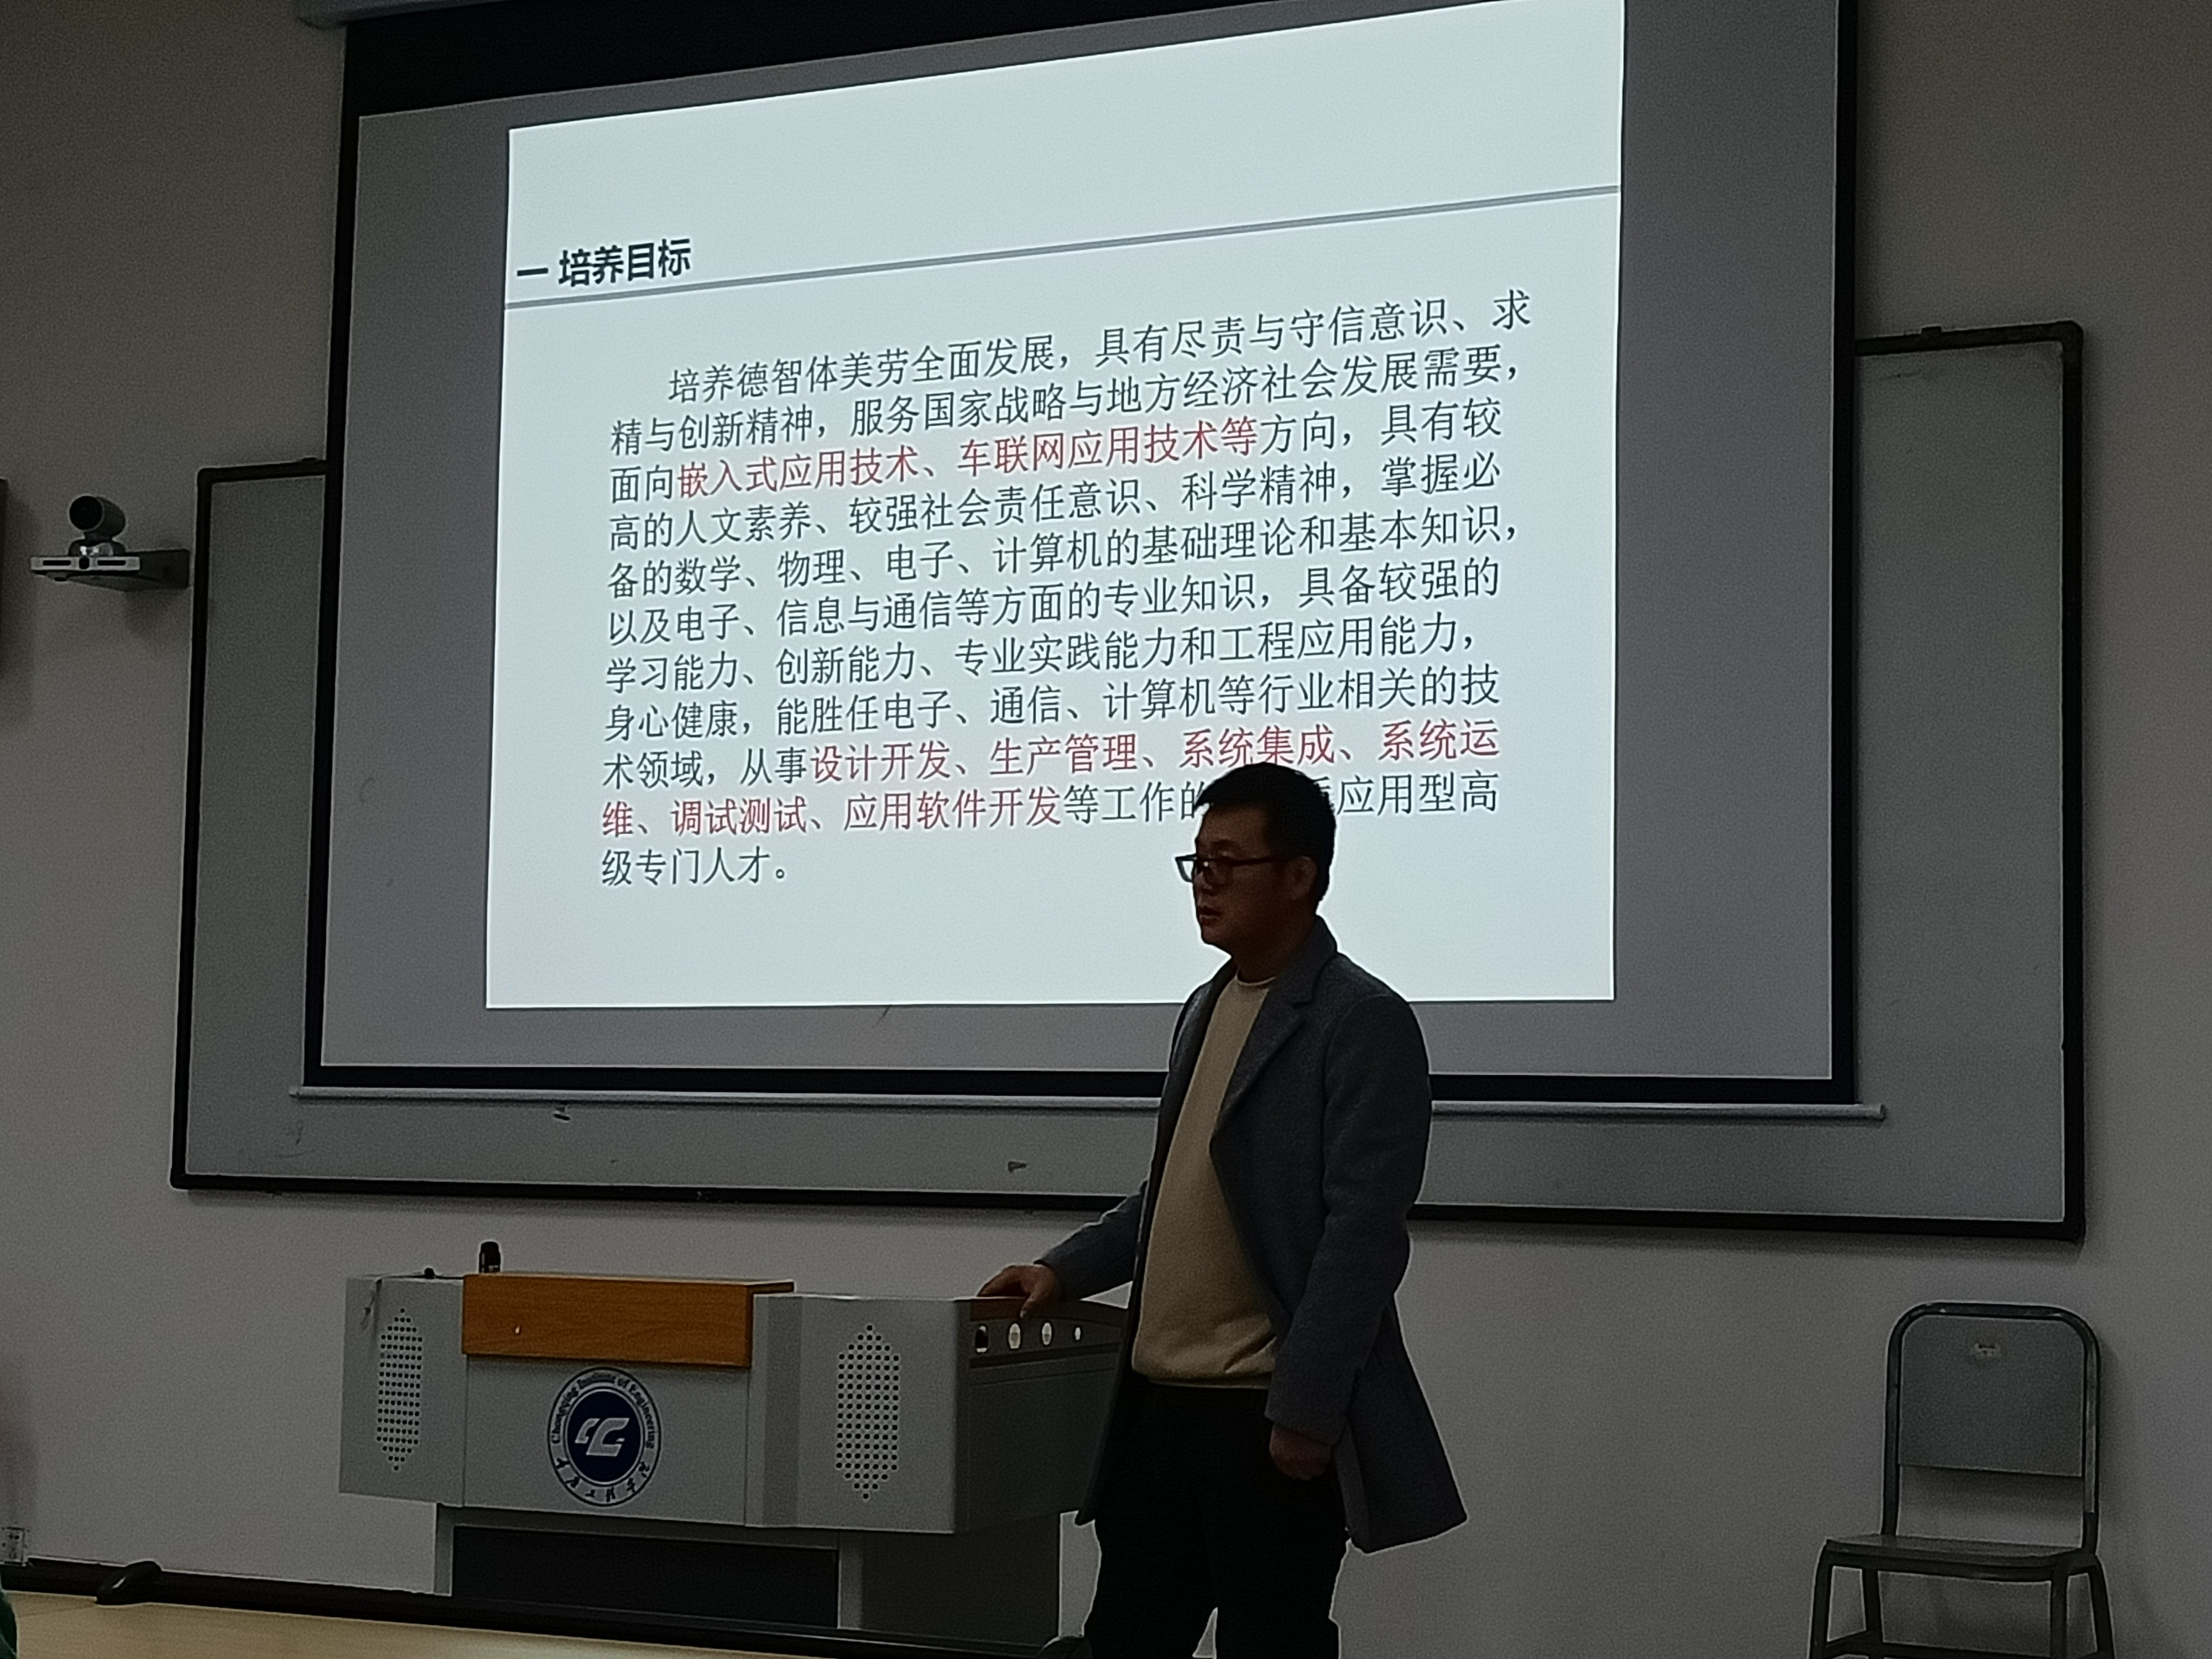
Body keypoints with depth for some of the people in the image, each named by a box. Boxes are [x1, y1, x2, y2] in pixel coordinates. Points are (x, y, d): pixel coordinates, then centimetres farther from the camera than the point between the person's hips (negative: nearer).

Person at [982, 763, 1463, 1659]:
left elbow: (1364, 1232, -16)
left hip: (1269, 1417, -8)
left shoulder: (1361, 1021, -10)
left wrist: (1304, 1411, -19)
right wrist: (1064, 1269, 9)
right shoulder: (1205, 1009, 15)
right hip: (1160, 1400, 8)